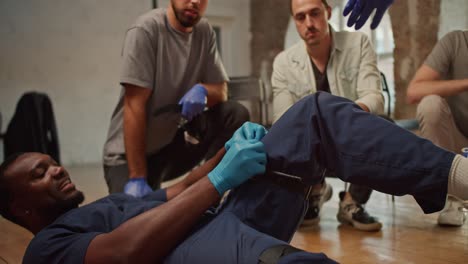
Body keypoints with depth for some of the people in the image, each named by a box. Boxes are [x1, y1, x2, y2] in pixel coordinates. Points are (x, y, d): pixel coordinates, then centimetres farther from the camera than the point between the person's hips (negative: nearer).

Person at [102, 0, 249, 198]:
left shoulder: (205, 32, -1)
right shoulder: (146, 29, -18)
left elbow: (221, 90, 3)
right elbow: (134, 105, -22)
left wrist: (202, 90, -23)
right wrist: (137, 178, -25)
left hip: (175, 141, 5)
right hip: (129, 153, -4)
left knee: (236, 114, -14)